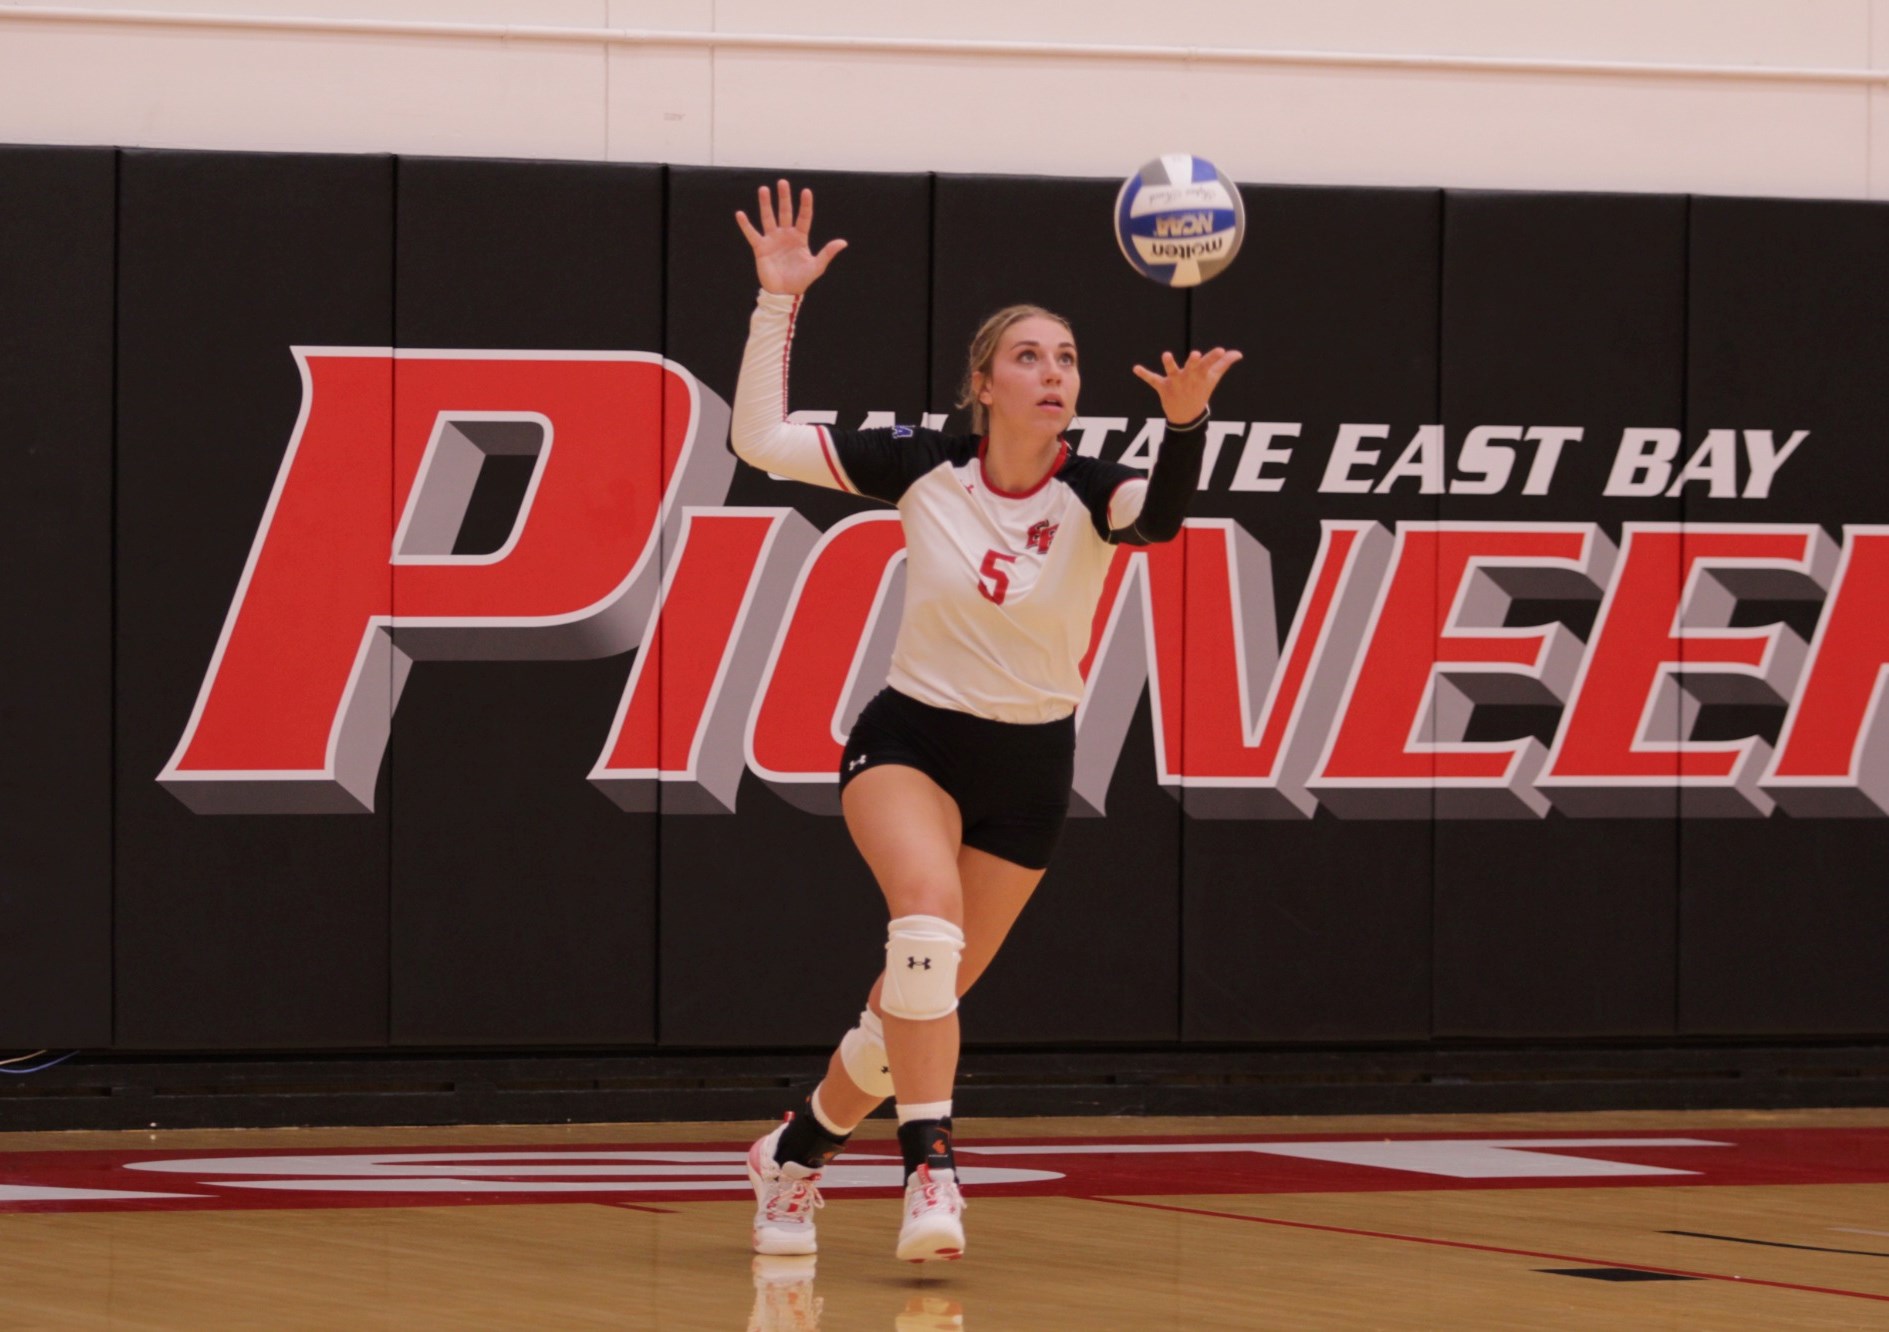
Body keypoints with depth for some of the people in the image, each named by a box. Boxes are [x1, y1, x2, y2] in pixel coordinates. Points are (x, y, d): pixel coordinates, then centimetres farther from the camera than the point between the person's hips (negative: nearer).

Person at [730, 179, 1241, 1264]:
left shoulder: (1090, 493, -14)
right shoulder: (924, 466, -10)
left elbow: (1162, 513, -39)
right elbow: (760, 439, -11)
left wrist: (1186, 420, -58)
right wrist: (779, 301, -18)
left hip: (1030, 768, 2)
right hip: (910, 737, -1)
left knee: (924, 999, 9)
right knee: (930, 910, -32)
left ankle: (796, 1153, 35)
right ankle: (931, 1167, -34)